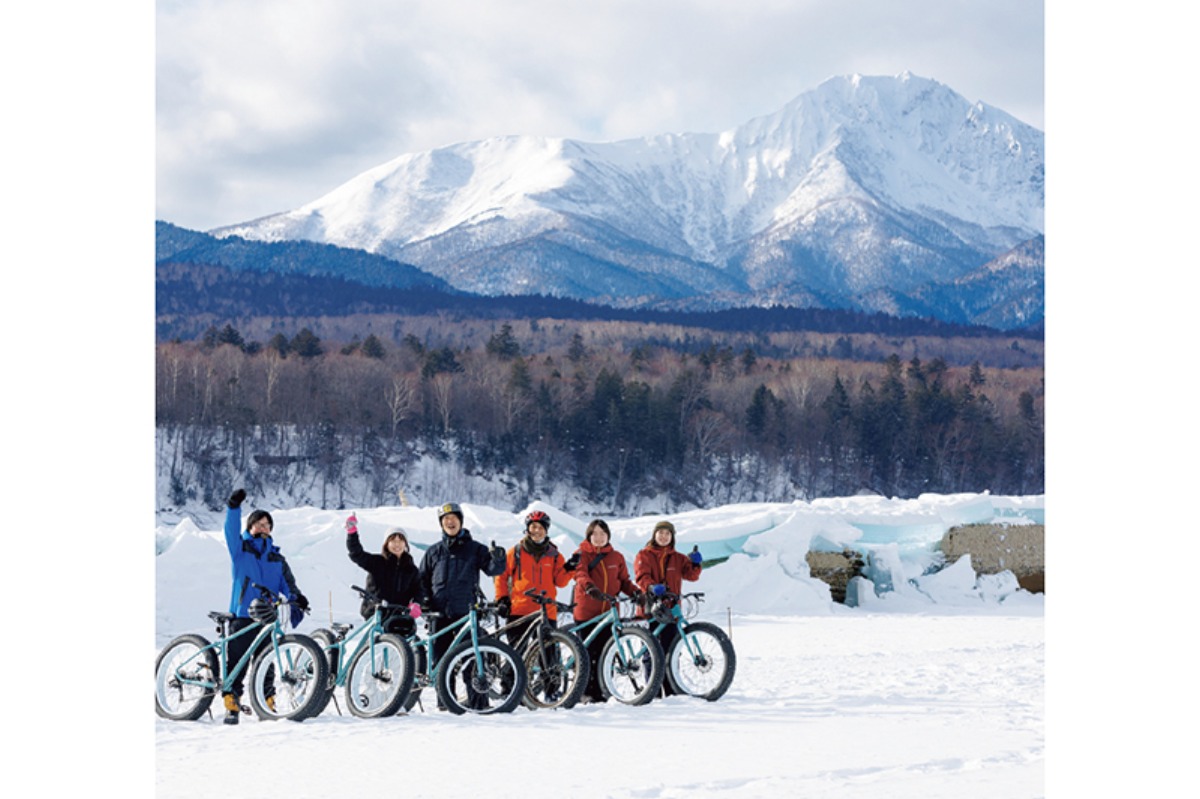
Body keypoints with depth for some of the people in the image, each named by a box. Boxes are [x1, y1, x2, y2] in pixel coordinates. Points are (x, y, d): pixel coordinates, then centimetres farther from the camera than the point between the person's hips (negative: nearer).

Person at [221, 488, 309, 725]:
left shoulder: (277, 558, 17)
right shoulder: (240, 549, 9)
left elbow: (288, 584, 11)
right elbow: (231, 531, -9)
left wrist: (296, 598, -10)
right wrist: (234, 507, -24)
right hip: (242, 617, -2)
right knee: (236, 662, -5)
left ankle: (267, 702, 11)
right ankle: (232, 705, 0)